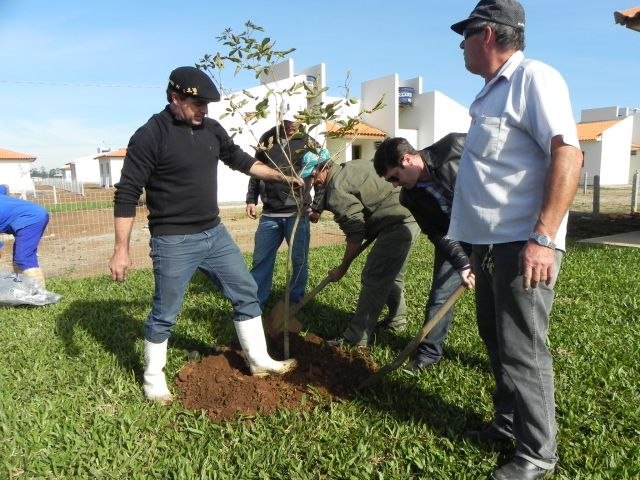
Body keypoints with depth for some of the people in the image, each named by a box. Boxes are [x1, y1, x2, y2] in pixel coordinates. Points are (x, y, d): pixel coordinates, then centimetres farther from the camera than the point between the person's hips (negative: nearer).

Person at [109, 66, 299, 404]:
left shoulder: (211, 129, 5)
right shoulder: (150, 136, -14)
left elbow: (239, 159, 22)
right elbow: (127, 194, -14)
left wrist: (282, 177, 17)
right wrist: (121, 250, -17)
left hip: (215, 234, 7)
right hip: (174, 242, -6)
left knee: (246, 293, 12)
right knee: (164, 315, 6)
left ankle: (259, 361, 28)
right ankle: (153, 377, 29)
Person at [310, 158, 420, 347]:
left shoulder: (337, 189, -13)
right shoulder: (351, 166, 15)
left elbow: (355, 234, -15)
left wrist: (342, 269, -4)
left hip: (396, 223, -10)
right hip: (411, 213, 10)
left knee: (373, 279, -9)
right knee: (392, 274, 23)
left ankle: (356, 338, -4)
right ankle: (397, 319, 39)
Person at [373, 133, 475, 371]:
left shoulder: (455, 146, -24)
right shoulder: (410, 197, -10)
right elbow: (438, 234, -11)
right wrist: (462, 264, -24)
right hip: (453, 239, 3)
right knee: (440, 295, 4)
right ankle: (429, 351, 22)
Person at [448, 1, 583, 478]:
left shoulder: (534, 77, -10)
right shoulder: (493, 91, 18)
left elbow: (567, 155, -21)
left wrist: (543, 238, -27)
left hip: (522, 245, -9)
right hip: (491, 243, 9)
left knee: (523, 350, 0)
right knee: (497, 340, 18)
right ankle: (508, 423, 35)